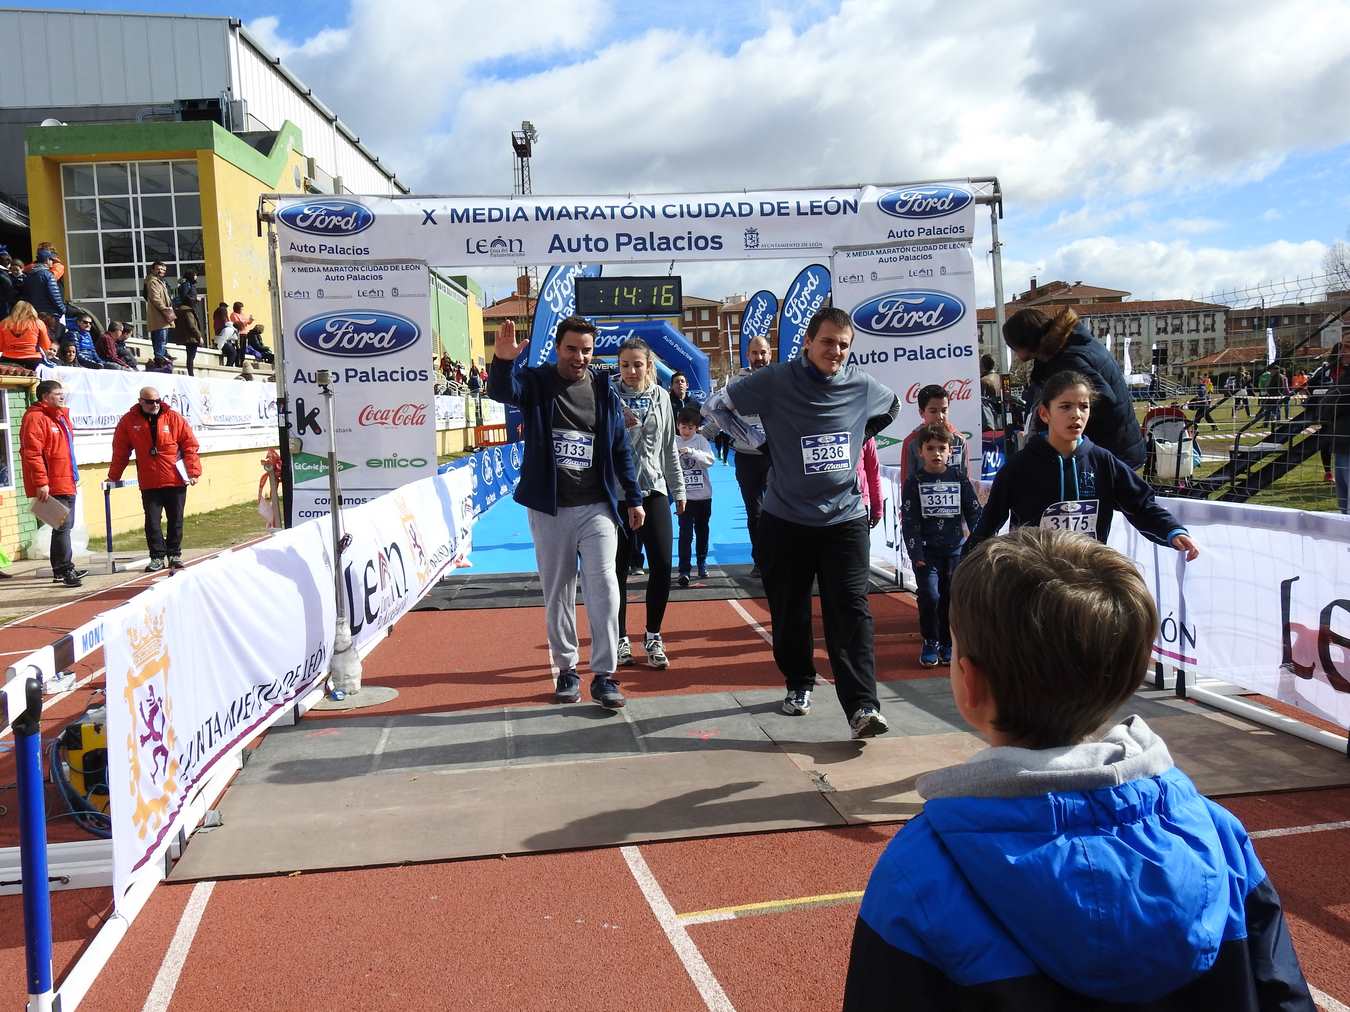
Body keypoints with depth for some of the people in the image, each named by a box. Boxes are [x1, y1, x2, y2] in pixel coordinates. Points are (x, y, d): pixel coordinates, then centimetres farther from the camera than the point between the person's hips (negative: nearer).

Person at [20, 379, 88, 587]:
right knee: (62, 526, -10)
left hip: (66, 483, 10)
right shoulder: (35, 418, -12)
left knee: (64, 526, 15)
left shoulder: (60, 416, 18)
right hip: (52, 486, -10)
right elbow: (32, 453, -19)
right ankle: (66, 570, -8)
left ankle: (61, 570, 23)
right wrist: (41, 483, -23)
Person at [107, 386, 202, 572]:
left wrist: (193, 471, -7)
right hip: (149, 483, 0)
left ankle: (175, 554, 22)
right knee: (152, 521, 0)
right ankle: (157, 556, 10)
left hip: (176, 480, 0)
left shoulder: (173, 418, -2)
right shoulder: (129, 422, -1)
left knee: (176, 520, 9)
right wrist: (113, 477, 7)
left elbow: (190, 445, -1)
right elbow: (120, 452, 5)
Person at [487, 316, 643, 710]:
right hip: (549, 509, 0)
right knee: (557, 592, 9)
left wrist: (633, 498, 8)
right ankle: (566, 669, 22)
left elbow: (621, 448, 10)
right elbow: (502, 391, -22)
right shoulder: (535, 382, 0)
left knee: (603, 586, -8)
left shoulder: (605, 390, 5)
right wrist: (503, 361, -44)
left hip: (597, 507, 0)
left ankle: (603, 675, -1)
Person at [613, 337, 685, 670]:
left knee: (662, 565, -3)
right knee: (618, 568, 4)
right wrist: (619, 426, -25)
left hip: (654, 490, 3)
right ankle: (620, 639, 18)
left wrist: (678, 489, 15)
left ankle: (653, 636, 13)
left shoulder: (661, 397, 7)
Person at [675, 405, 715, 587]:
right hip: (684, 495, -2)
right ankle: (684, 570, -7)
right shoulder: (673, 441, -2)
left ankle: (702, 564, 31)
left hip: (703, 495, 2)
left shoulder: (701, 440, -2)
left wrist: (692, 452, -31)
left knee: (702, 531, 15)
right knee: (686, 533, -9)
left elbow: (709, 460, -18)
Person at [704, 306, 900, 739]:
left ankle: (862, 706, -13)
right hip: (786, 520, 0)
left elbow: (893, 407, 24)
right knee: (789, 612, 10)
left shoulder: (862, 386, 0)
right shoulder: (775, 381, -8)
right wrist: (758, 443, 0)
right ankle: (799, 685, 31)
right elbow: (716, 406, 2)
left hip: (845, 519, 1)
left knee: (850, 610, -10)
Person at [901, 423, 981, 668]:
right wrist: (915, 553, -10)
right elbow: (909, 520, -4)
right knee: (930, 595, -10)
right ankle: (930, 643, 8)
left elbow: (974, 513, 7)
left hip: (955, 548, 2)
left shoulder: (959, 477, 4)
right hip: (926, 549, -2)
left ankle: (948, 643, 19)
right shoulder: (914, 481, -1)